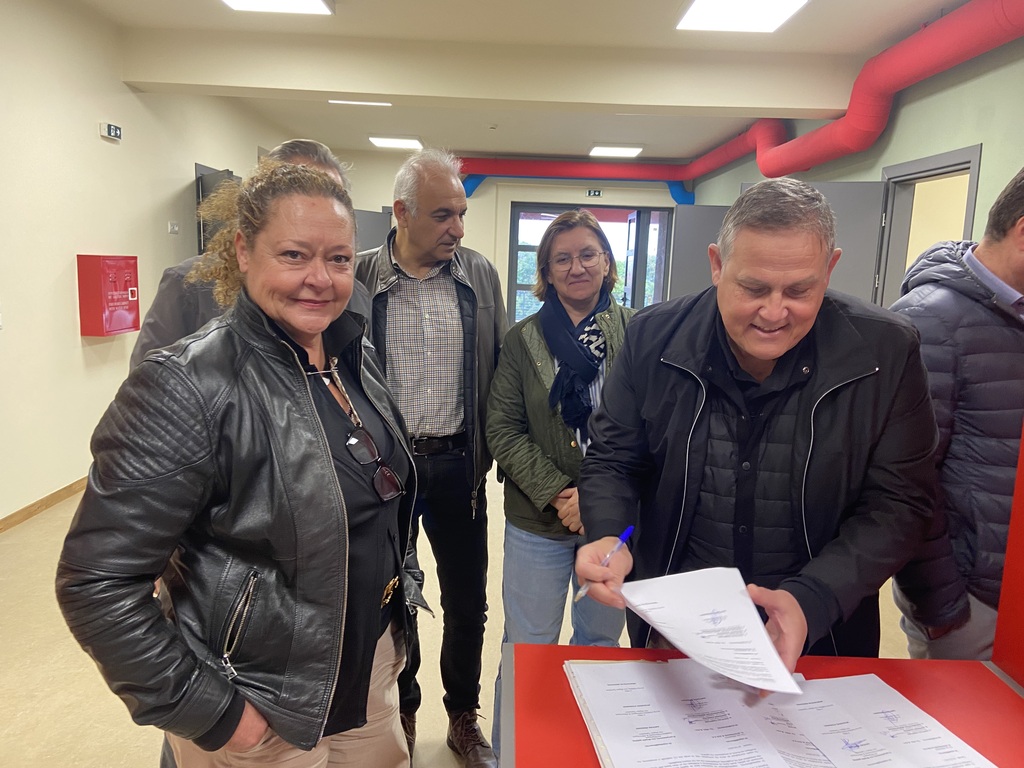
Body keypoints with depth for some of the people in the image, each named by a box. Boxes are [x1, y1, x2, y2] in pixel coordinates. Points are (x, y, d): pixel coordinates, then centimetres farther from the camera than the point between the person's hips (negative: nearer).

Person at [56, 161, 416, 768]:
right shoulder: (188, 387, -23)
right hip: (265, 718, -6)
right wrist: (208, 712, -17)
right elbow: (96, 583, -21)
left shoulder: (358, 357, -2)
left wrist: (392, 627, 13)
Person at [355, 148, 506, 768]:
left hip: (458, 466, 2)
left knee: (468, 603, 14)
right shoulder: (360, 278, -5)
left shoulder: (480, 275, 1)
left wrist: (496, 450, 3)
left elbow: (500, 369, 6)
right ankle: (402, 715, 40)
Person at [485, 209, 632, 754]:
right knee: (527, 649, 12)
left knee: (601, 644, 18)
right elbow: (503, 429, -3)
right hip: (538, 524, 0)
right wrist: (557, 495, -13)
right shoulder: (522, 340, 1)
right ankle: (507, 751, 35)